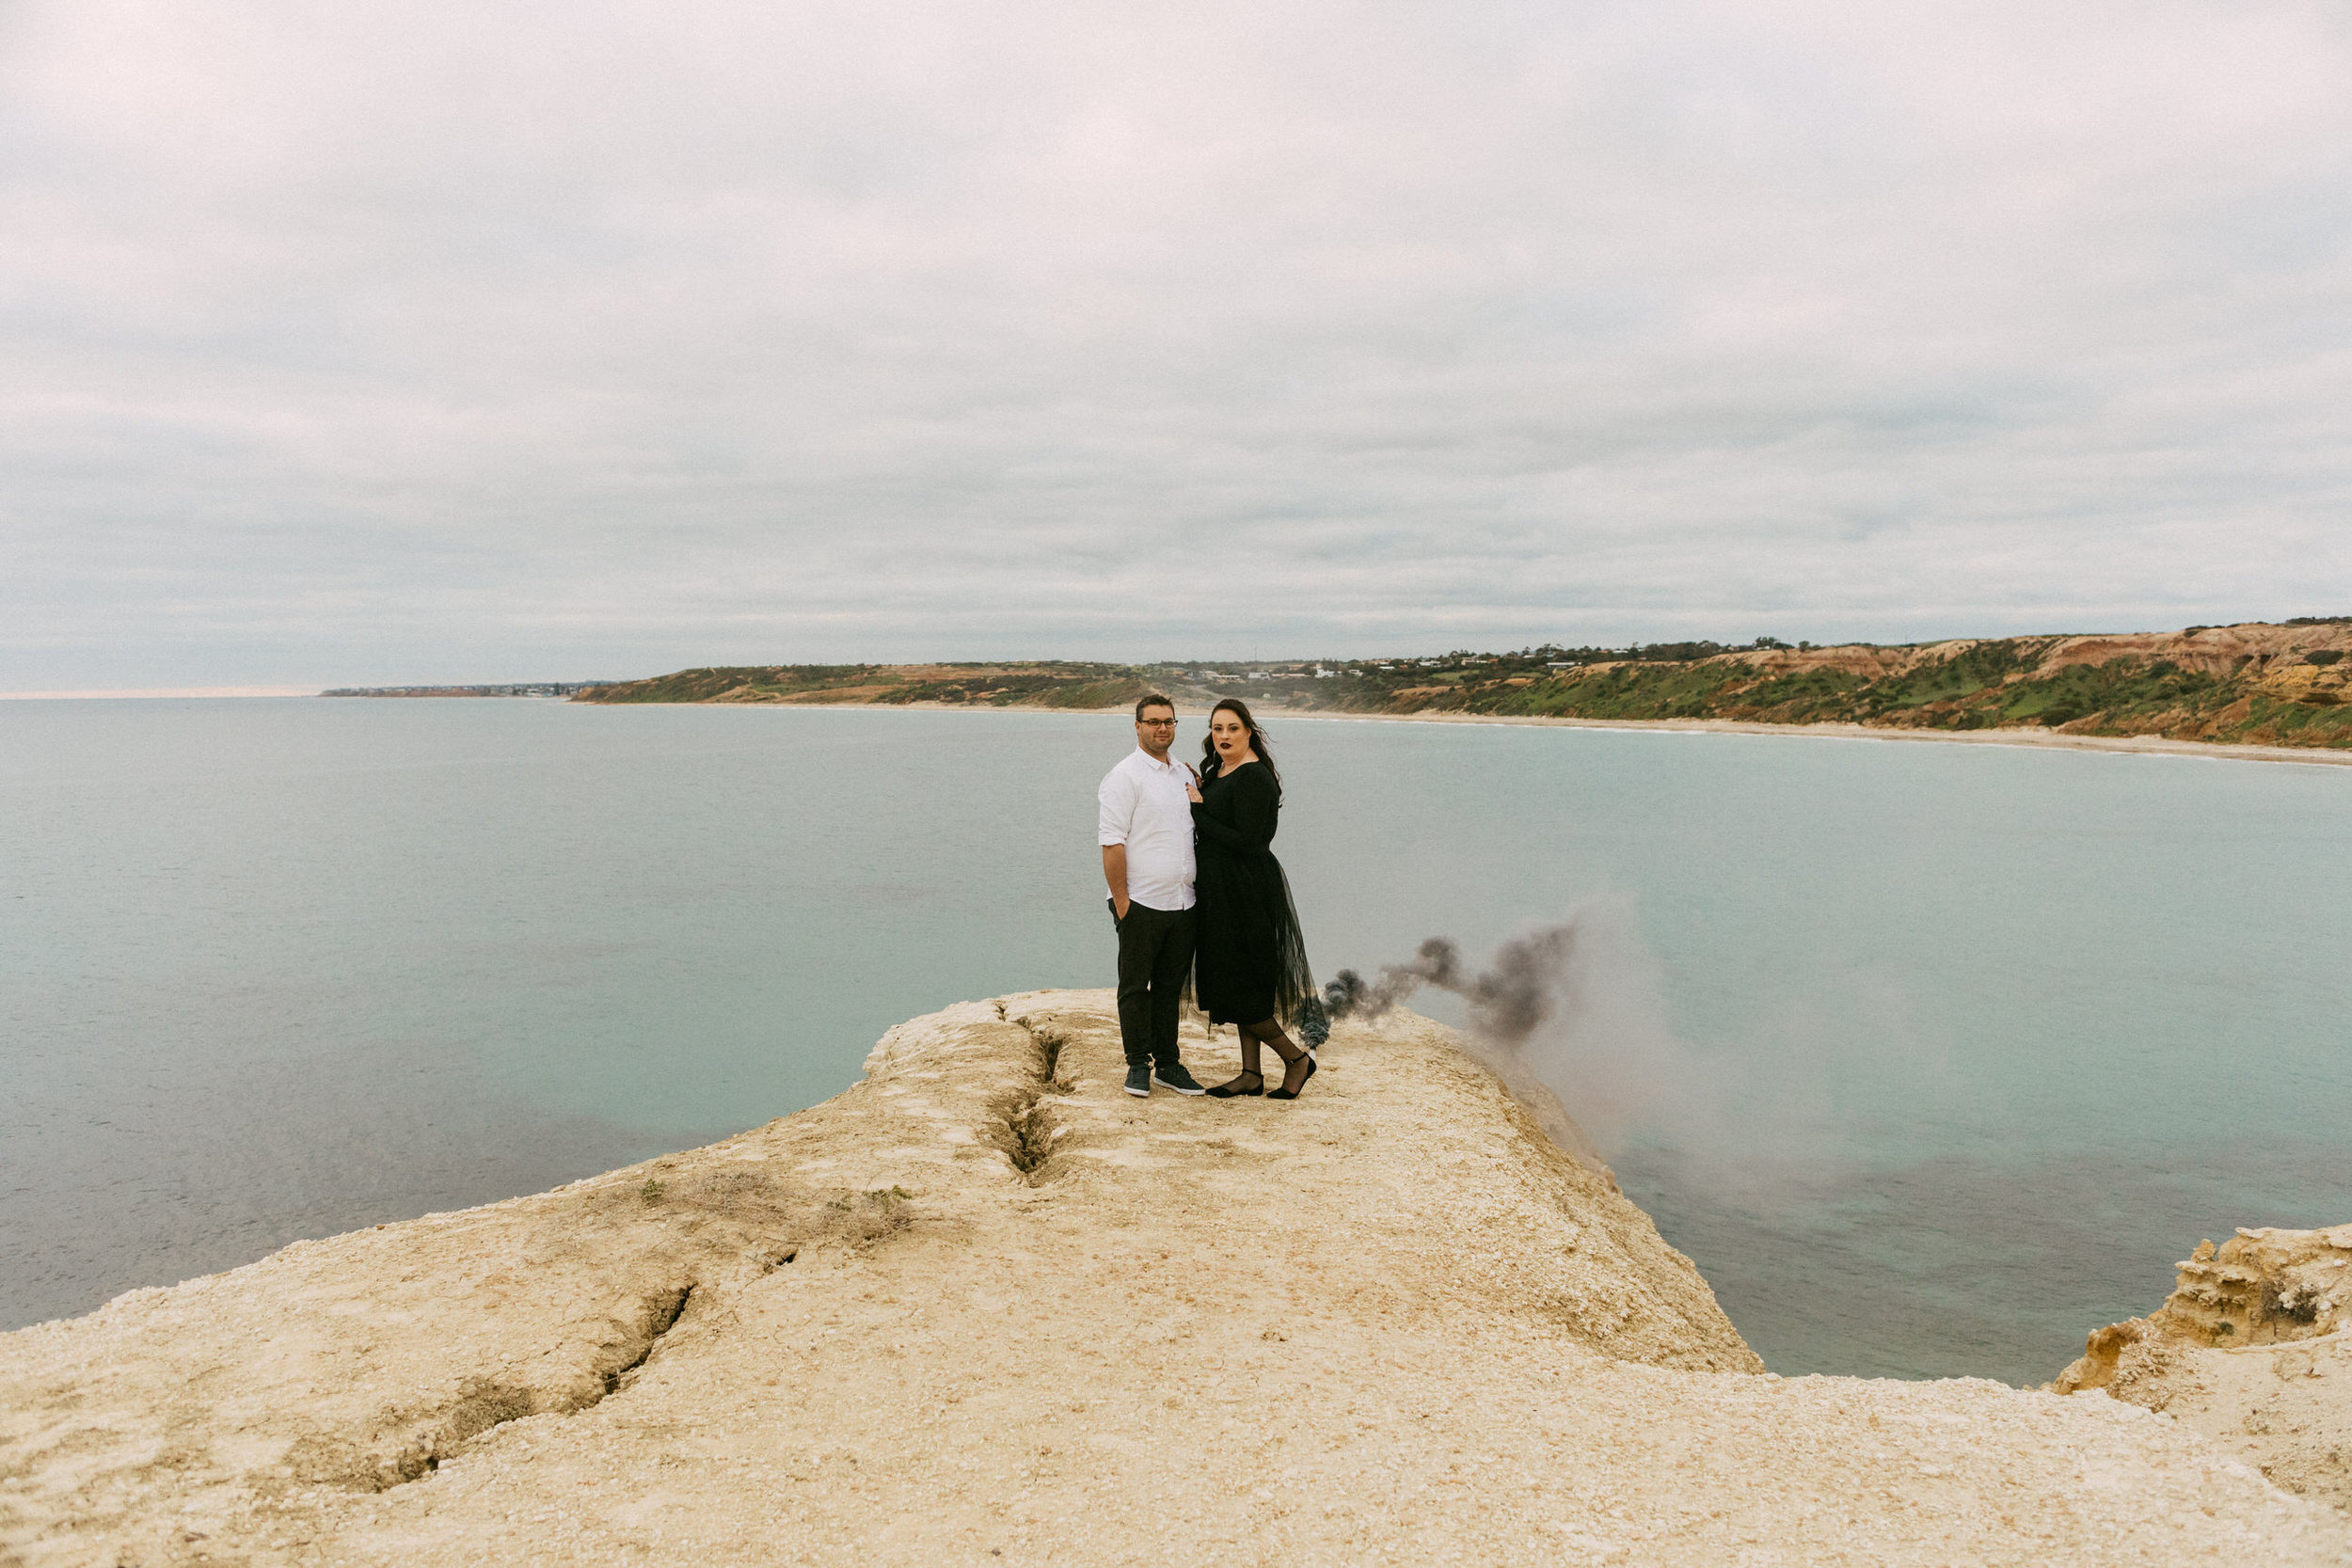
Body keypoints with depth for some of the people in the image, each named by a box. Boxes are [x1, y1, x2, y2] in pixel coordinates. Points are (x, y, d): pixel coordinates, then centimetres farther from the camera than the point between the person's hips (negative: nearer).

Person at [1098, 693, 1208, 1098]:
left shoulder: (1184, 774, 14)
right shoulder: (1125, 776, -7)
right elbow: (1112, 843, -12)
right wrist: (1121, 901, -15)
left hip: (1182, 903, 6)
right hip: (1141, 904, -6)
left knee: (1171, 986, 12)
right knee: (1135, 987, 3)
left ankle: (1168, 1064, 21)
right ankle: (1138, 1065, 13)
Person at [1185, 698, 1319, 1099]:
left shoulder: (1253, 778, -17)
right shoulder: (1217, 773, 12)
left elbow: (1245, 841, -23)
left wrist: (1197, 811, -16)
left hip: (1246, 896, -10)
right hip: (1222, 893, 10)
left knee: (1238, 990, -4)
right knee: (1232, 987, 13)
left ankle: (1297, 1058, 12)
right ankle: (1251, 1075, 21)